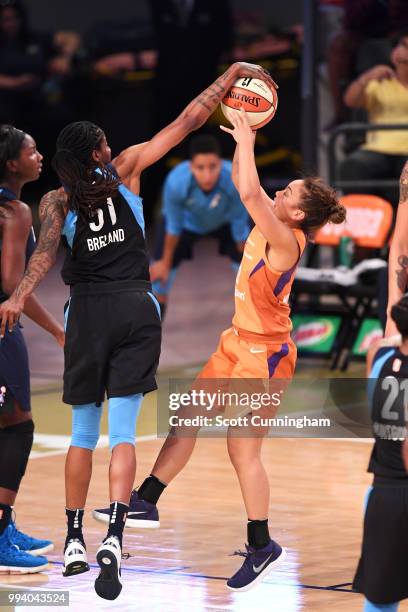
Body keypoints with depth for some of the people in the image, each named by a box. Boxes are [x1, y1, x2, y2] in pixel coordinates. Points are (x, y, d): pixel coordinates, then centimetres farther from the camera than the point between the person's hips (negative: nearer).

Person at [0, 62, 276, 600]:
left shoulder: (57, 201, 3)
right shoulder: (126, 170, 4)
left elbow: (46, 252, -15)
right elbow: (186, 123, 6)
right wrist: (232, 74, 12)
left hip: (88, 312, 1)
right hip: (137, 308, -1)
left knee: (84, 431, 14)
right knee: (122, 431, -6)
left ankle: (74, 541, 16)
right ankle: (114, 538, -24)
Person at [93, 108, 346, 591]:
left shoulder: (287, 239, -23)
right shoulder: (270, 226, 1)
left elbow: (250, 193, -36)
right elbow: (243, 185, 13)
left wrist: (246, 141, -26)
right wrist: (243, 136, 0)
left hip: (264, 353, -9)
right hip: (239, 342, 9)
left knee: (242, 447, -3)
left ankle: (262, 547, 8)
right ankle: (145, 503, 18)